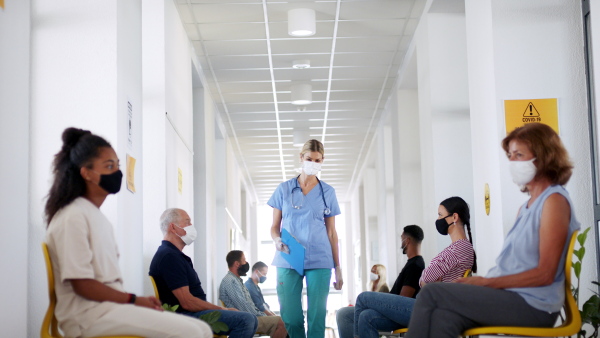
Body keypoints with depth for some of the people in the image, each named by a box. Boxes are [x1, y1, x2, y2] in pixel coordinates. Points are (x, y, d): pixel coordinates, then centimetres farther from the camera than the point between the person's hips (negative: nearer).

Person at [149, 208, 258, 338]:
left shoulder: (175, 255, 19)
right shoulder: (169, 257, -15)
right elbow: (187, 302, -21)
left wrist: (221, 309, 6)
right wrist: (222, 310, -11)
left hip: (191, 313, 11)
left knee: (250, 321, 11)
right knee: (246, 320, -21)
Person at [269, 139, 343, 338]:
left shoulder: (327, 192, 10)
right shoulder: (284, 189, 9)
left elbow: (332, 232, 12)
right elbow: (275, 226, 10)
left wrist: (338, 267, 9)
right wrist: (277, 240, -13)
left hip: (319, 261, 0)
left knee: (317, 316, -3)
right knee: (290, 317, -2)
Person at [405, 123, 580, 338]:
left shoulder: (554, 201, -5)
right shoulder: (526, 207, 22)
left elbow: (544, 274, -13)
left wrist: (485, 282, -12)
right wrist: (480, 283, 1)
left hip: (533, 305, -7)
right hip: (509, 297, 7)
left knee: (432, 293, -17)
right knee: (443, 319, -21)